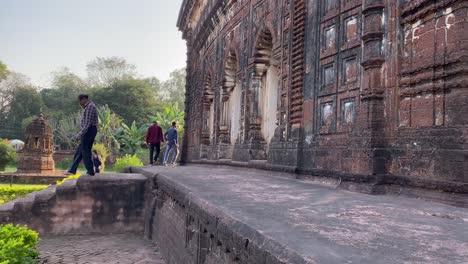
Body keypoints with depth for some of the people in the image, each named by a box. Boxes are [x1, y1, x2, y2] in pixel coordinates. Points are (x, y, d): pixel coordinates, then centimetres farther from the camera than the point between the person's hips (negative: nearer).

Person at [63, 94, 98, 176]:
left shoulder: (90, 106, -14)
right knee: (79, 151, 11)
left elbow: (88, 123, -21)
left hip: (89, 130, -11)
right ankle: (72, 170, 16)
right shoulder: (88, 106, 19)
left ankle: (90, 172, 3)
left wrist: (80, 134, -24)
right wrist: (80, 134, 23)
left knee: (85, 151, -4)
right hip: (89, 131, 11)